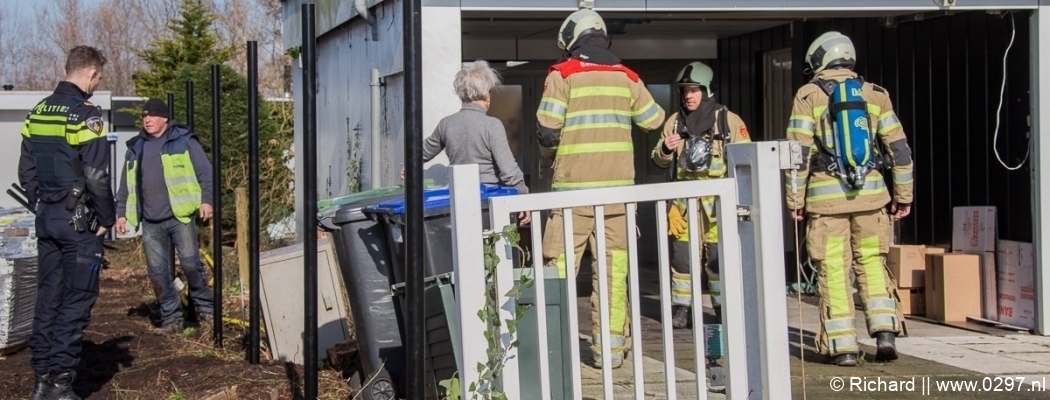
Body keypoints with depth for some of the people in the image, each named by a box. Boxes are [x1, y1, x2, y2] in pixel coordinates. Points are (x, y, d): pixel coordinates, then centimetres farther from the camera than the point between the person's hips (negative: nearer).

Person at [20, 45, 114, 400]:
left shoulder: (38, 112, 10)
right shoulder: (85, 114, -14)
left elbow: (26, 171, 13)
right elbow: (96, 177, -17)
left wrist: (42, 208, 18)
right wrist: (106, 219, -6)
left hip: (47, 217, 8)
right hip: (78, 220, -8)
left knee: (48, 296, 12)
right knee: (77, 300, -2)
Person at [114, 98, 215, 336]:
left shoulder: (183, 141, 2)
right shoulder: (135, 148, 17)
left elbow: (205, 172, -3)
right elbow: (126, 185, 22)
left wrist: (206, 200, -13)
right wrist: (121, 213, 16)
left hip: (180, 216, -5)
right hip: (150, 222, 5)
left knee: (191, 264, -8)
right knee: (157, 272, 4)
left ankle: (206, 310, 8)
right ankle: (171, 319, 12)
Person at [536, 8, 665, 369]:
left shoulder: (563, 74, -2)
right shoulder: (626, 76, 9)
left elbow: (547, 132, -8)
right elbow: (654, 120, 19)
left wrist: (550, 153, 13)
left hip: (574, 185, -3)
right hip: (618, 184, 3)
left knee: (561, 264, 1)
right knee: (613, 265, 6)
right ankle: (611, 346, 9)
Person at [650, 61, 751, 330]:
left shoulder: (728, 120, 2)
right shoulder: (675, 122, 11)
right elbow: (659, 160, 14)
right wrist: (665, 150, -9)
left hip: (719, 200, -3)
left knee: (720, 256, -1)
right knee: (681, 254, 1)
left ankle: (723, 308, 10)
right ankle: (681, 308, 9)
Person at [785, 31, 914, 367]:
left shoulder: (809, 95, -1)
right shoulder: (874, 94, 8)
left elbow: (799, 152, -6)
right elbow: (899, 147, 6)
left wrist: (795, 199, 0)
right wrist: (903, 195, 13)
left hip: (826, 195, -2)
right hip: (870, 193, 3)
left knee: (834, 270, 3)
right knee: (871, 262, 15)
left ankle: (842, 346, 3)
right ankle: (885, 332, 3)